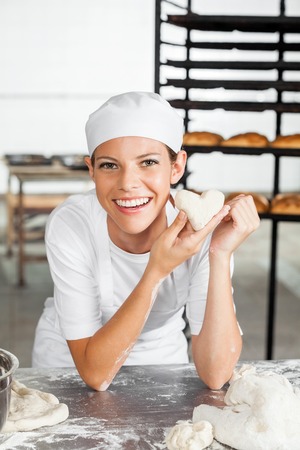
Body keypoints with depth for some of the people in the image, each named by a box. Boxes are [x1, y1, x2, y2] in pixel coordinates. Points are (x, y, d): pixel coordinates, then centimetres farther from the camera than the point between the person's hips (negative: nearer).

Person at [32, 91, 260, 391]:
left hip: (161, 359, 1)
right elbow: (95, 374, -25)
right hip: (69, 361, 0)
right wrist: (157, 271, -35)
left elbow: (215, 375, -23)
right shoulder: (69, 226, -24)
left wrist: (221, 255, -32)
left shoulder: (202, 229, -21)